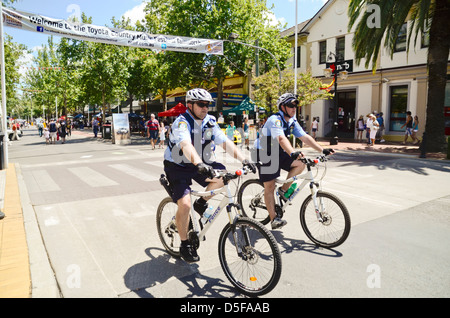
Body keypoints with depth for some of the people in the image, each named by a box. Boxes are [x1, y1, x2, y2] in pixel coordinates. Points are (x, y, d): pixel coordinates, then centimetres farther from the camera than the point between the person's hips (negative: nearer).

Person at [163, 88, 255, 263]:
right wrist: (199, 164, -60)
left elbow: (226, 142, -12)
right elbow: (186, 145, -42)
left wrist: (243, 160, -26)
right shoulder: (182, 122, -23)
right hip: (177, 167, -5)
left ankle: (201, 203, 6)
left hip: (201, 164, 6)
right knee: (185, 204, -21)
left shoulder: (210, 122, -4)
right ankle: (185, 245, 2)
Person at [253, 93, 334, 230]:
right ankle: (274, 219, -3)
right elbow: (281, 138, -40)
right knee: (269, 186, -7)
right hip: (264, 154, -8)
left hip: (278, 153, 8)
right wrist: (293, 153, -56)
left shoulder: (292, 122, 2)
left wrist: (322, 150, -11)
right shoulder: (275, 120, -24)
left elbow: (305, 137, -2)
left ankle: (283, 189, 4)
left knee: (300, 164, -11)